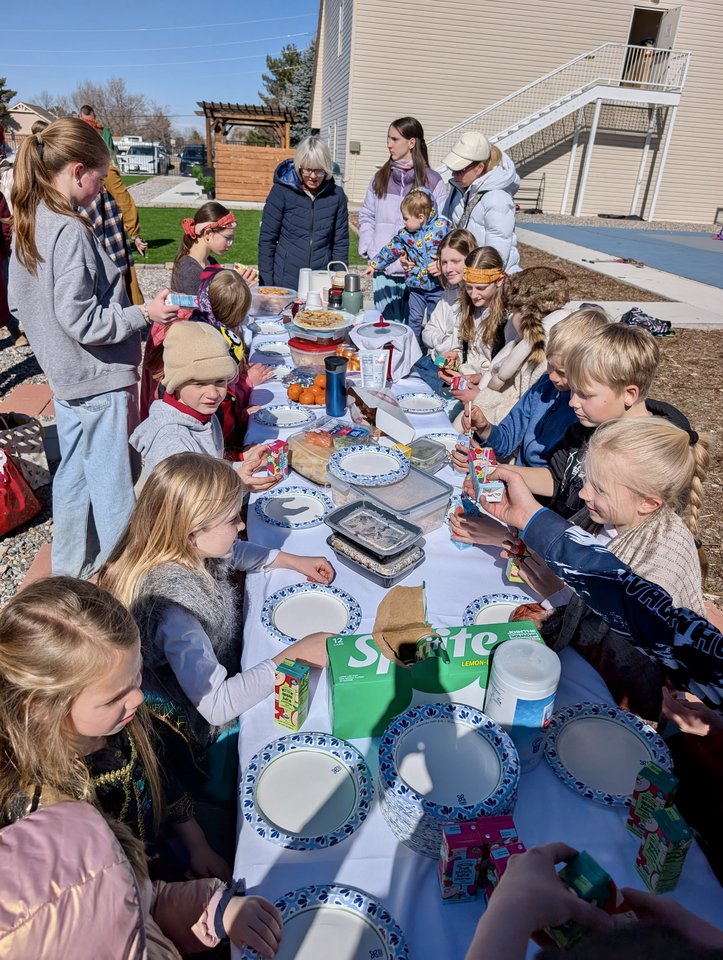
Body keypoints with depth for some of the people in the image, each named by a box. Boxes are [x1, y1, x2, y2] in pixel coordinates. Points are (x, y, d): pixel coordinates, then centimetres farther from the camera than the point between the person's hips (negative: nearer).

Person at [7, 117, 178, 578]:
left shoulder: (30, 224, 6)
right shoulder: (72, 232, -22)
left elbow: (18, 302, 14)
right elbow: (82, 322, -25)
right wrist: (145, 314, -17)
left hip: (66, 374, 10)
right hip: (100, 378, -10)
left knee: (74, 472, 21)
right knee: (114, 488, 3)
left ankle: (71, 567, 37)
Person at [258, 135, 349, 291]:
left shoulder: (336, 195, 2)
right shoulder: (281, 191, -3)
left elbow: (341, 243, 6)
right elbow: (266, 240, -1)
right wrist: (266, 284, -5)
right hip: (284, 283, -1)